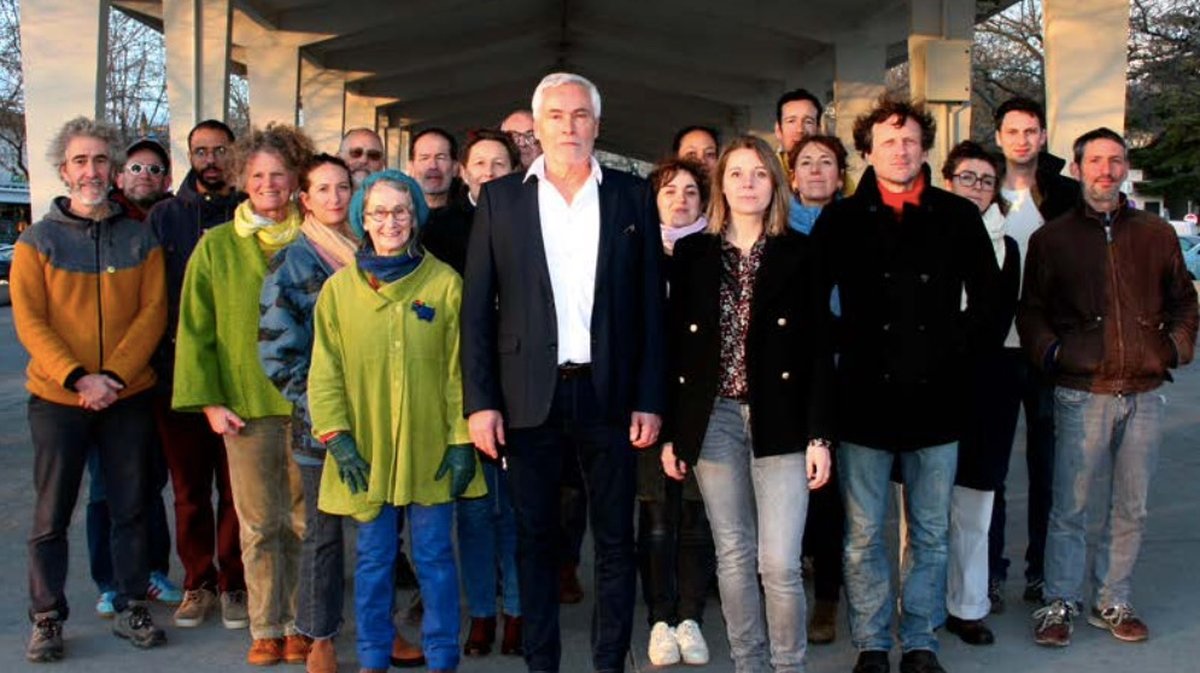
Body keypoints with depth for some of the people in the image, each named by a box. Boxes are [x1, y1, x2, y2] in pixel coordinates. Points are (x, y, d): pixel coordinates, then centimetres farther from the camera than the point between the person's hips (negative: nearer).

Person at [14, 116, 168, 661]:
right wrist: (78, 377, -19)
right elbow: (28, 321, -7)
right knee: (51, 517, 5)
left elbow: (153, 311, -2)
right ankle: (46, 619, 17)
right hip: (57, 398, -1)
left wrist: (114, 376, -15)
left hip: (128, 397, 2)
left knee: (131, 509, 9)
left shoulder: (139, 238, 5)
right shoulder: (37, 241, 1)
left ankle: (131, 609, 22)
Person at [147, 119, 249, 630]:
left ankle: (233, 583, 15)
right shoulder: (164, 216, 10)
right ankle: (198, 583, 21)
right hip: (177, 373, 2)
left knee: (236, 487, 2)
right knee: (189, 487, 9)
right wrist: (158, 358, -1)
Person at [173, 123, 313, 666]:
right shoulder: (216, 247, 4)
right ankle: (266, 628, 18)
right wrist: (209, 400, -3)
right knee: (259, 524, 6)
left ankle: (298, 624, 17)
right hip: (245, 403, 0)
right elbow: (194, 330, 4)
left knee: (304, 519, 5)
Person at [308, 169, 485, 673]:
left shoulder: (445, 283, -1)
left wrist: (462, 439, -4)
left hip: (430, 449, -1)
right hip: (366, 451, 1)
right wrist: (336, 437, -6)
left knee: (435, 556, 7)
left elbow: (458, 368, -1)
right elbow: (325, 372, 2)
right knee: (374, 559, 11)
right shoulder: (339, 288, 2)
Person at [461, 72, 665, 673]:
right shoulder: (500, 198, 5)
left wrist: (649, 399, -1)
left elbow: (650, 304, 4)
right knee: (535, 538, 9)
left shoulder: (631, 196, 6)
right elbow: (477, 307, 3)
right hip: (530, 397, 0)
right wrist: (480, 401, -4)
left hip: (609, 395, 0)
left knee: (615, 540, 7)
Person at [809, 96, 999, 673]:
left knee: (930, 533, 10)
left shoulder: (958, 216, 6)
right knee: (863, 535, 5)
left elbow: (988, 296, 12)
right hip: (865, 398, -1)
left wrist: (957, 345, 2)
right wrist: (845, 345, -1)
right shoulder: (841, 220, 4)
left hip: (935, 397, 1)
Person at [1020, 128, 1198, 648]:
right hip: (1082, 393, -2)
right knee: (1071, 507, 0)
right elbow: (1030, 311, 8)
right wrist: (1050, 352, -6)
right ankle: (1060, 604, 13)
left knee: (1130, 508, 9)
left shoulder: (1156, 234, 11)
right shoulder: (1052, 238, 5)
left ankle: (1112, 602, 22)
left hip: (1144, 393, 3)